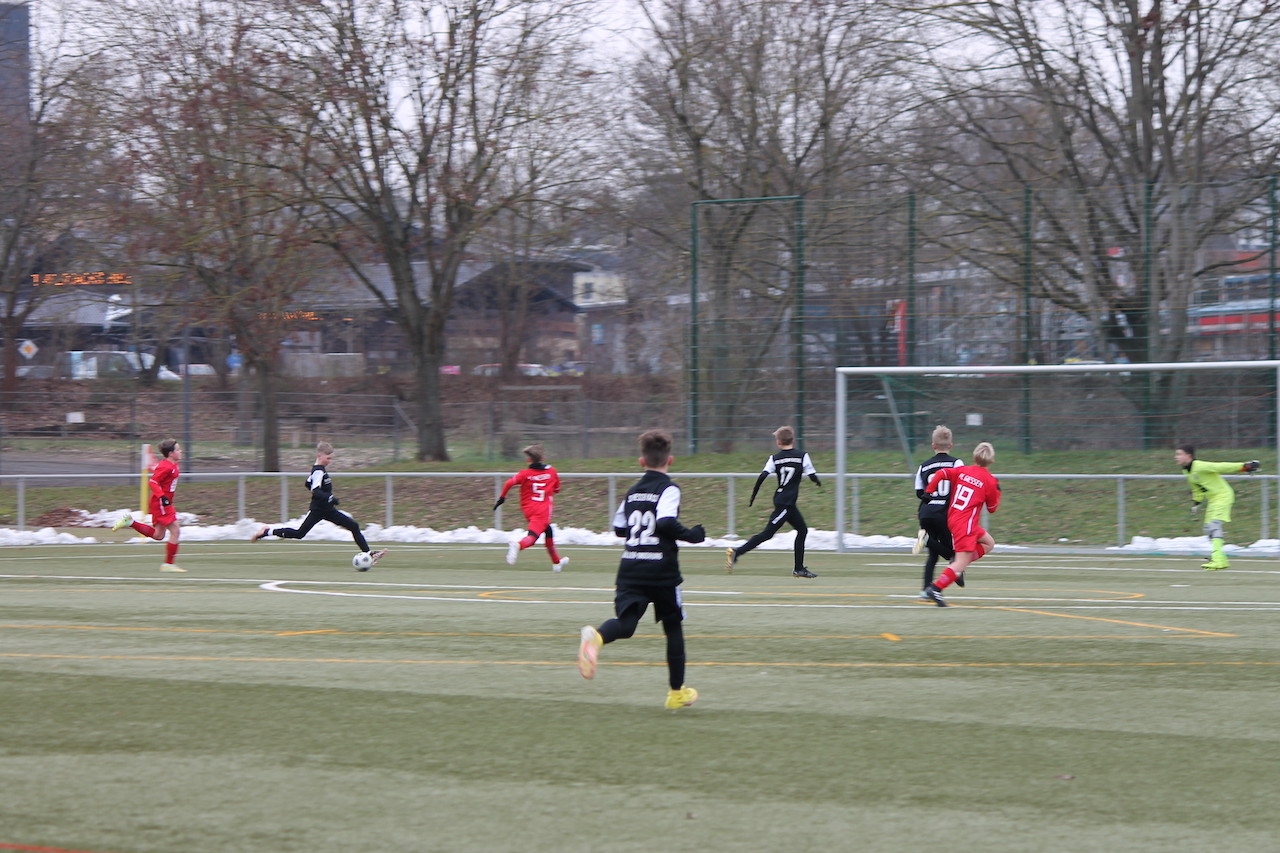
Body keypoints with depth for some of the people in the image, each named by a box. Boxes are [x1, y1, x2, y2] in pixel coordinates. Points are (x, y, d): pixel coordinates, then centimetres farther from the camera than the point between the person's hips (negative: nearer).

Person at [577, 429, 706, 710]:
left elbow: (619, 527, 19)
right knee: (673, 627, 15)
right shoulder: (668, 489, -7)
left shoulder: (633, 491, 13)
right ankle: (677, 692, 22)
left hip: (630, 568, 4)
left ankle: (596, 636, -48)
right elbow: (666, 524, -21)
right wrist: (692, 535, -6)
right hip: (661, 570, -4)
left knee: (625, 623, -11)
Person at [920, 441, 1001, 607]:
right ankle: (935, 589, -21)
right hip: (966, 523, -7)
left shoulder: (962, 470, 7)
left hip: (952, 517, 7)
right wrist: (997, 491, 19)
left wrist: (928, 491, 6)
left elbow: (941, 474, -4)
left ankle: (958, 565, 6)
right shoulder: (990, 481, -5)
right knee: (961, 563, -9)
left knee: (988, 543, 22)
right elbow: (992, 508, 4)